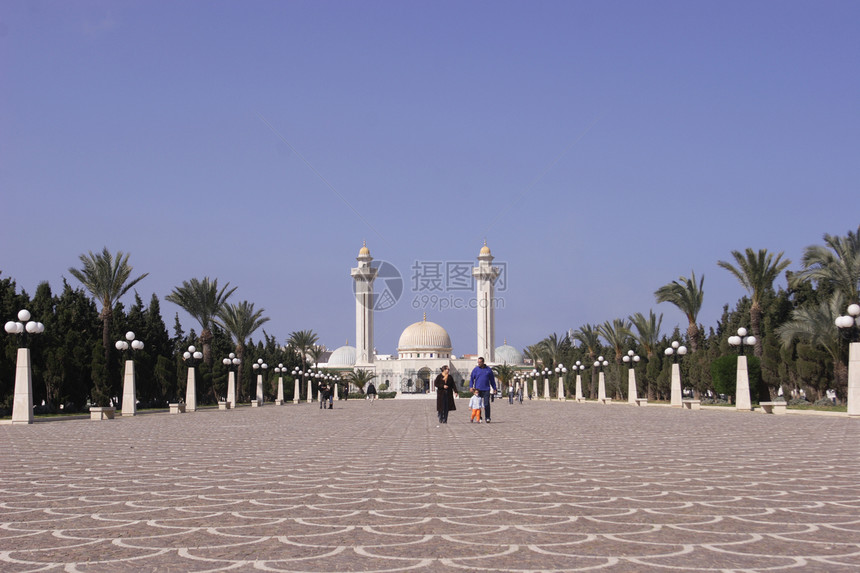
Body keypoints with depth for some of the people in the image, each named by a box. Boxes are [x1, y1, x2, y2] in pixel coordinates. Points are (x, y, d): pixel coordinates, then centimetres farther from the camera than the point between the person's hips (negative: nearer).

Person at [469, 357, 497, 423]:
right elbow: (471, 378, 5)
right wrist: (471, 386, -8)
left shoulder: (488, 369, 7)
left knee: (487, 404, -8)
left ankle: (487, 418, -2)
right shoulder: (475, 369, 5)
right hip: (478, 389, 0)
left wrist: (494, 388, 14)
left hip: (486, 390, 0)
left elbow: (492, 380, 14)